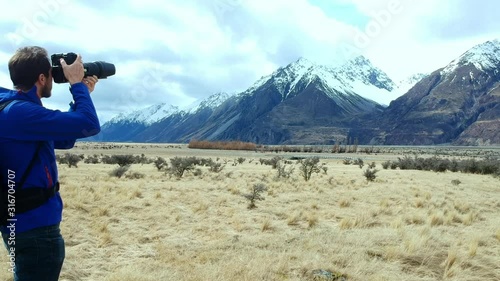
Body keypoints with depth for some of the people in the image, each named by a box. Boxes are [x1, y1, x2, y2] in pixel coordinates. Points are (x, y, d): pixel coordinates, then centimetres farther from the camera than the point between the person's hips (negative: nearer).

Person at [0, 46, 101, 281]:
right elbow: (89, 125, -27)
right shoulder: (19, 112, -23)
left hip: (26, 222, 11)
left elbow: (64, 139, 16)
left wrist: (81, 93, 10)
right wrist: (76, 83, -13)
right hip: (34, 226, -11)